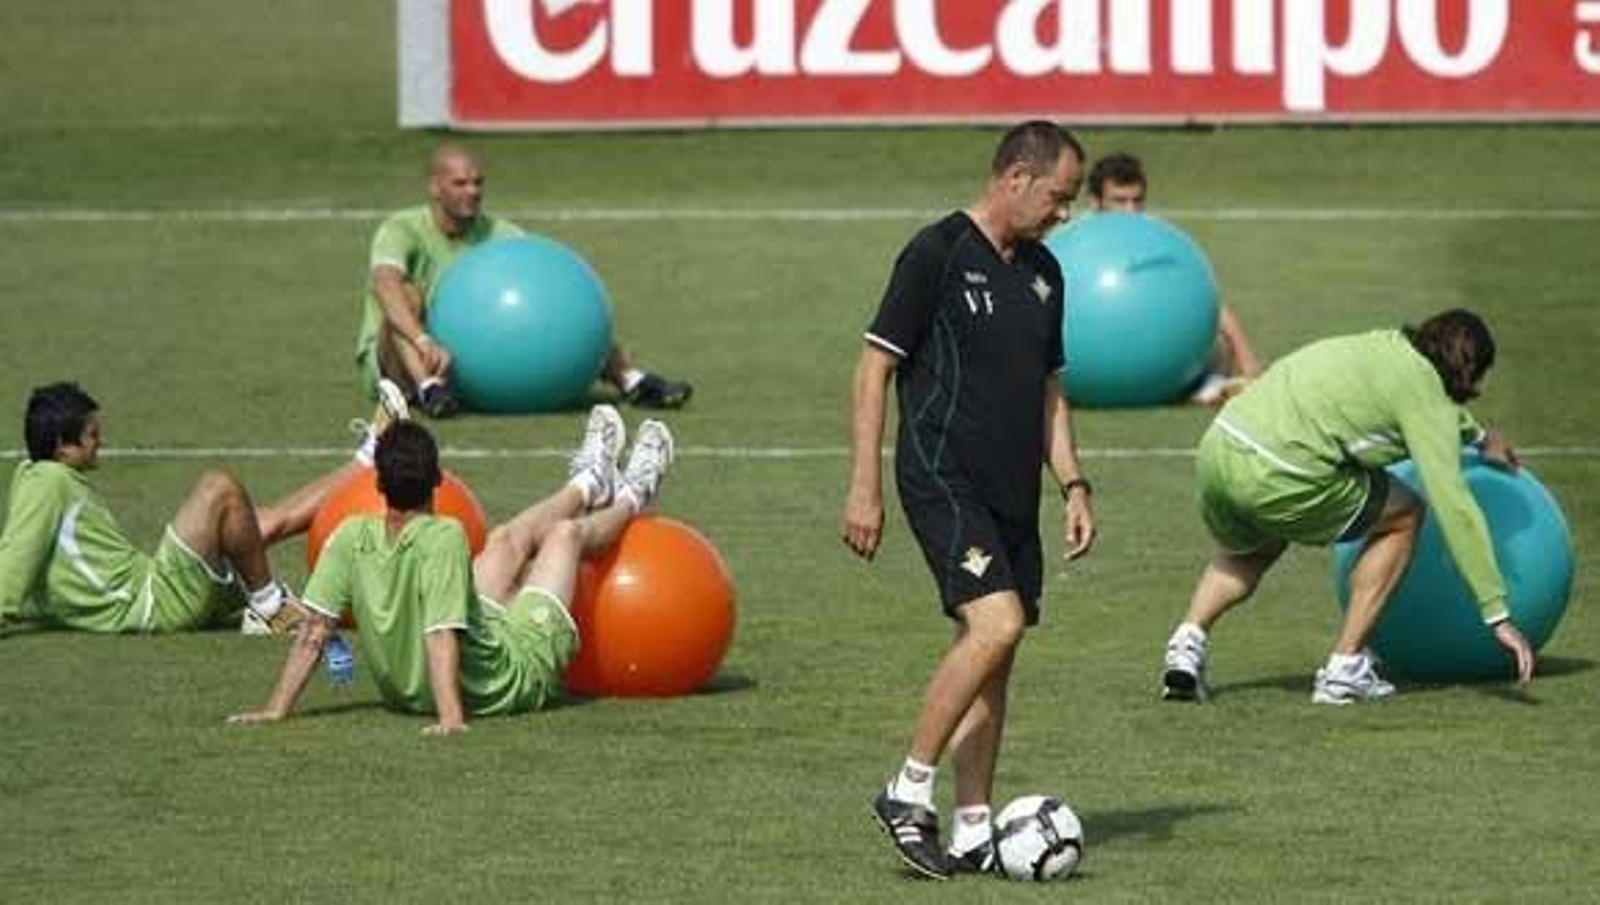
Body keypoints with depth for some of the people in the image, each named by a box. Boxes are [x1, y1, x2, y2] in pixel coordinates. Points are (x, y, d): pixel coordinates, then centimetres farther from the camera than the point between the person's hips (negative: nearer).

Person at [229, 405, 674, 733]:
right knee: (566, 533, 16)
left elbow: (315, 630, -19)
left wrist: (277, 709, -15)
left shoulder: (353, 539, -20)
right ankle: (629, 500, 51)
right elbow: (440, 635, -41)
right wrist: (451, 716, -47)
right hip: (505, 685, -5)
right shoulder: (442, 538, -35)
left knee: (508, 540, 26)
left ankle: (587, 487, 56)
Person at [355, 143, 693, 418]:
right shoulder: (402, 230, -15)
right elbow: (386, 285, -36)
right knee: (408, 295, -35)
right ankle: (430, 389, -58)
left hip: (469, 358, 5)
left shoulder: (494, 233, 1)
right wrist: (424, 342, -53)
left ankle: (631, 380, -24)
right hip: (395, 360, -5)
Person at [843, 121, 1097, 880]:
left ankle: (973, 833, 10)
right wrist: (864, 487, -13)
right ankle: (909, 792, -12)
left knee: (991, 658, 6)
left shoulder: (1042, 273, 14)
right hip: (943, 481, -8)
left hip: (1011, 492, 8)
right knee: (996, 623, -22)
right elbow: (876, 363, -9)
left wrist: (1072, 484, 12)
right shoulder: (937, 253, -9)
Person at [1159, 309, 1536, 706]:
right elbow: (1455, 509, -3)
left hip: (1217, 447, 8)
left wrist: (1478, 435, 68)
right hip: (1275, 478, -8)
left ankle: (1189, 639, 11)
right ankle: (1344, 666, 13)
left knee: (1248, 552, 38)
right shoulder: (1422, 394, 2)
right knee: (1403, 515, 16)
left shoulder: (1388, 346, 24)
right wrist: (1499, 617, -1)